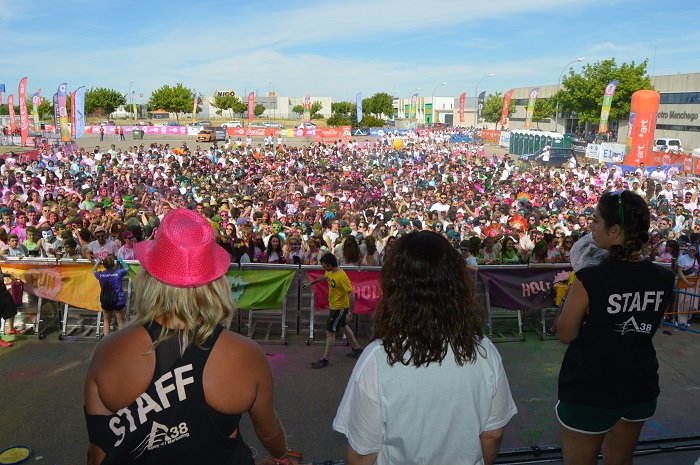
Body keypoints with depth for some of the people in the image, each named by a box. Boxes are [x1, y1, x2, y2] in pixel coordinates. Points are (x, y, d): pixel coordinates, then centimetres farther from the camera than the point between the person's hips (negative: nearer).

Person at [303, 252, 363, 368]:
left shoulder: (342, 277, -30)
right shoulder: (330, 272, -3)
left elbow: (351, 295, -28)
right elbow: (324, 277, 21)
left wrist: (350, 313, -27)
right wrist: (311, 283, 32)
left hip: (340, 308, -9)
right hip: (334, 306, 9)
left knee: (330, 332, -2)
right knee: (343, 326, 23)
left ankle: (325, 359, 10)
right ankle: (356, 348, 41)